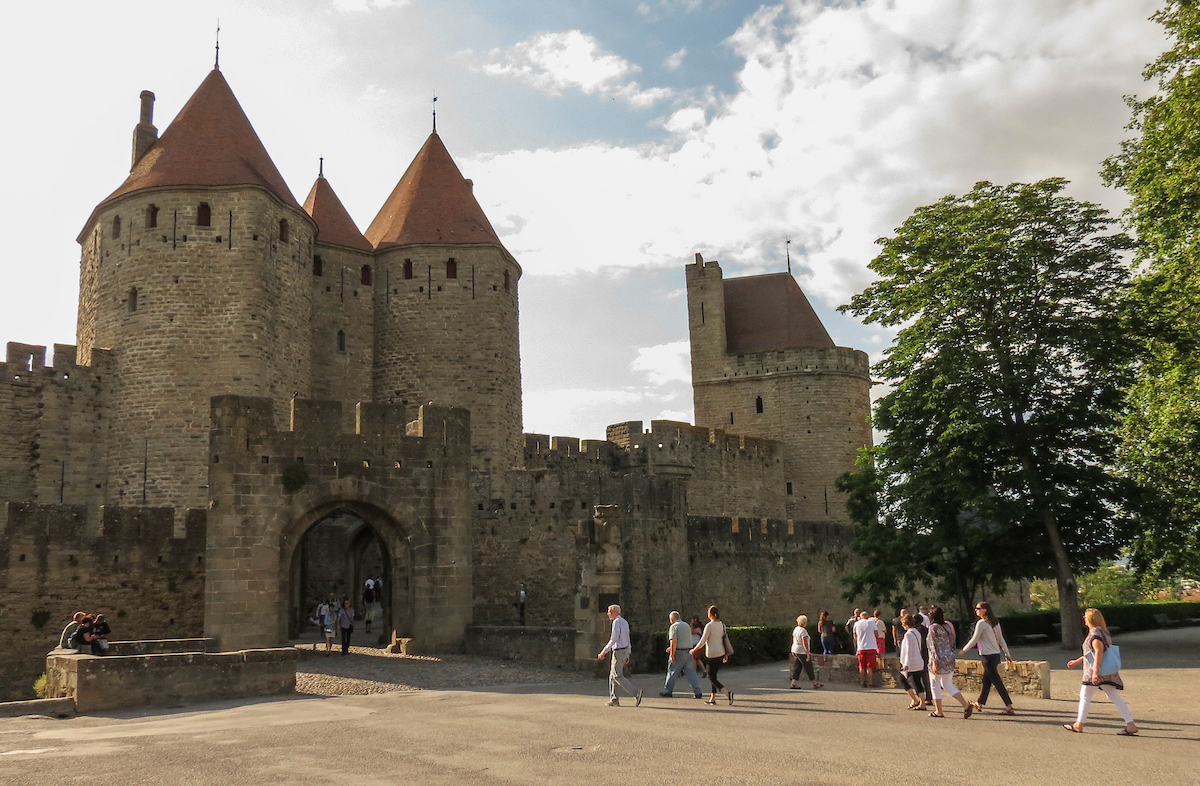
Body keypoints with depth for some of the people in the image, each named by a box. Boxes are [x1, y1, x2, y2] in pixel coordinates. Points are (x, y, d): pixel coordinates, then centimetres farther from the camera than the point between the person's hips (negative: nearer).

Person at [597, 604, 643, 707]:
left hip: (618, 651, -10)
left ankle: (636, 692, -15)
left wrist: (604, 652, -17)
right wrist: (628, 654, 22)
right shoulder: (624, 622, 16)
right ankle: (613, 700, 11)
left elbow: (613, 639, -20)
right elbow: (627, 639, 19)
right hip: (624, 651, 10)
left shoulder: (617, 622, -14)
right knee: (612, 675, 12)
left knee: (618, 676, -7)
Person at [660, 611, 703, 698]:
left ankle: (668, 691, 15)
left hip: (679, 652, -6)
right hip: (688, 651, 6)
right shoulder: (687, 625, 16)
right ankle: (697, 692, -1)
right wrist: (671, 648, 30)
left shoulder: (674, 626, -9)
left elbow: (674, 641, -20)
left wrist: (672, 655, -19)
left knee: (672, 672, 6)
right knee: (691, 672, 5)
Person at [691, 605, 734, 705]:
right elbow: (725, 639, 11)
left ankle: (728, 694, -16)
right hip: (721, 653, 7)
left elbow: (702, 642, -14)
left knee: (711, 678, 0)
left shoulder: (709, 626, -15)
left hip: (712, 654, -7)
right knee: (713, 676, 18)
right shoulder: (722, 625, 6)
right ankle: (712, 698, 19)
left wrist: (694, 650, 0)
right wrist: (726, 655, 19)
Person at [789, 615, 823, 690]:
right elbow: (805, 643, -23)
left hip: (795, 651, 8)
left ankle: (794, 684, 2)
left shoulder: (796, 629, 9)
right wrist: (808, 654, -21)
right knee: (808, 668, 3)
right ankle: (815, 683, 14)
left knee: (797, 667, 8)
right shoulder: (803, 631, -19)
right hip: (802, 652, -8)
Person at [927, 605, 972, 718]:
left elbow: (934, 646, -16)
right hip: (950, 658, 7)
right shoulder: (947, 626, 8)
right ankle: (966, 706, 4)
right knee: (948, 685, 16)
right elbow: (952, 643, 12)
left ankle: (938, 711, 14)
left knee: (935, 686, 8)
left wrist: (934, 662, -16)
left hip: (938, 660, -7)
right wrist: (950, 656, 20)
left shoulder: (933, 627, -12)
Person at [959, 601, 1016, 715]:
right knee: (986, 680, 17)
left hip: (987, 655, -9)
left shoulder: (981, 623, -14)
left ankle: (1009, 706, -6)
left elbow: (974, 639, -12)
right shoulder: (995, 622, 11)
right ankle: (979, 703, 28)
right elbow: (1001, 639, 13)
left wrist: (964, 650, 1)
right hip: (996, 654, 9)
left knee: (997, 681, -5)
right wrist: (1007, 654, 17)